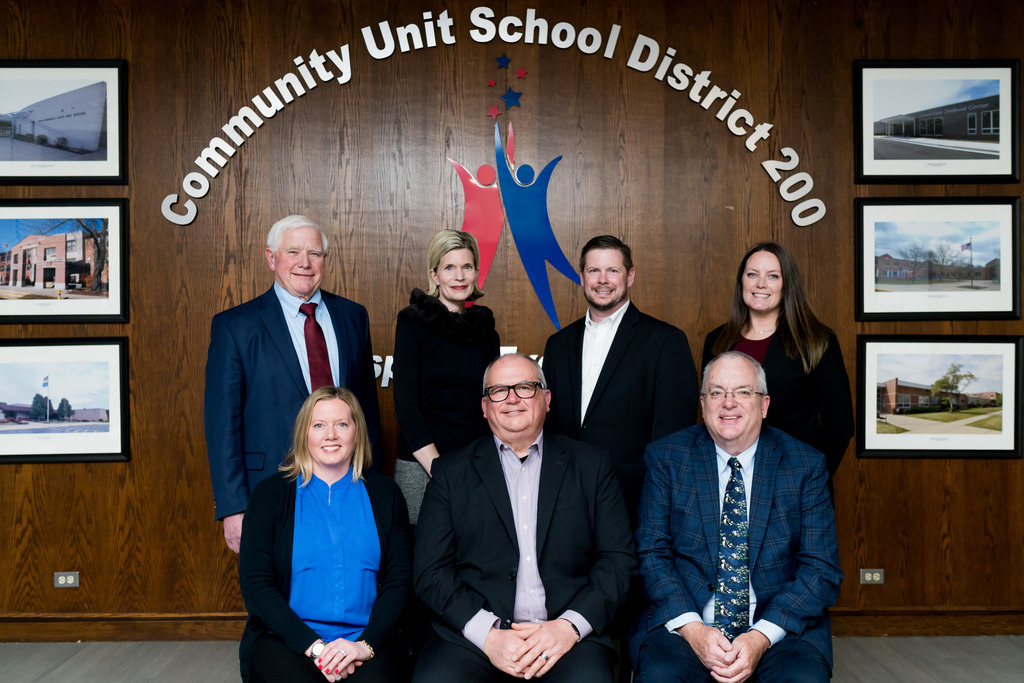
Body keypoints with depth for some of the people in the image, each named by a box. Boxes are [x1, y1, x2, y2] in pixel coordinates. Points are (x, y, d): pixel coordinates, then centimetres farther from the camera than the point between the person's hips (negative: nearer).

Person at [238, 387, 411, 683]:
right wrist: (313, 645, -14)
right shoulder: (271, 493, 5)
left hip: (366, 639, 0)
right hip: (285, 640, 0)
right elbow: (255, 585, -2)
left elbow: (400, 580, 4)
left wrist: (367, 643, -14)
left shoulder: (384, 494, 9)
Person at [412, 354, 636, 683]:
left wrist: (570, 626, -9)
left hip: (567, 635, 0)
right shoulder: (451, 471, 10)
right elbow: (430, 571, 4)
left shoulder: (591, 466, 12)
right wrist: (488, 634, -10)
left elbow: (619, 559, 6)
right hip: (471, 637, 0)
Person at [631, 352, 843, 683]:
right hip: (683, 623, -1)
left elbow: (822, 569, -2)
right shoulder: (665, 457, 2)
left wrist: (762, 637, -16)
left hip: (781, 627, 1)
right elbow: (652, 553, -1)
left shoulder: (806, 466, 2)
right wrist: (691, 628, -16)